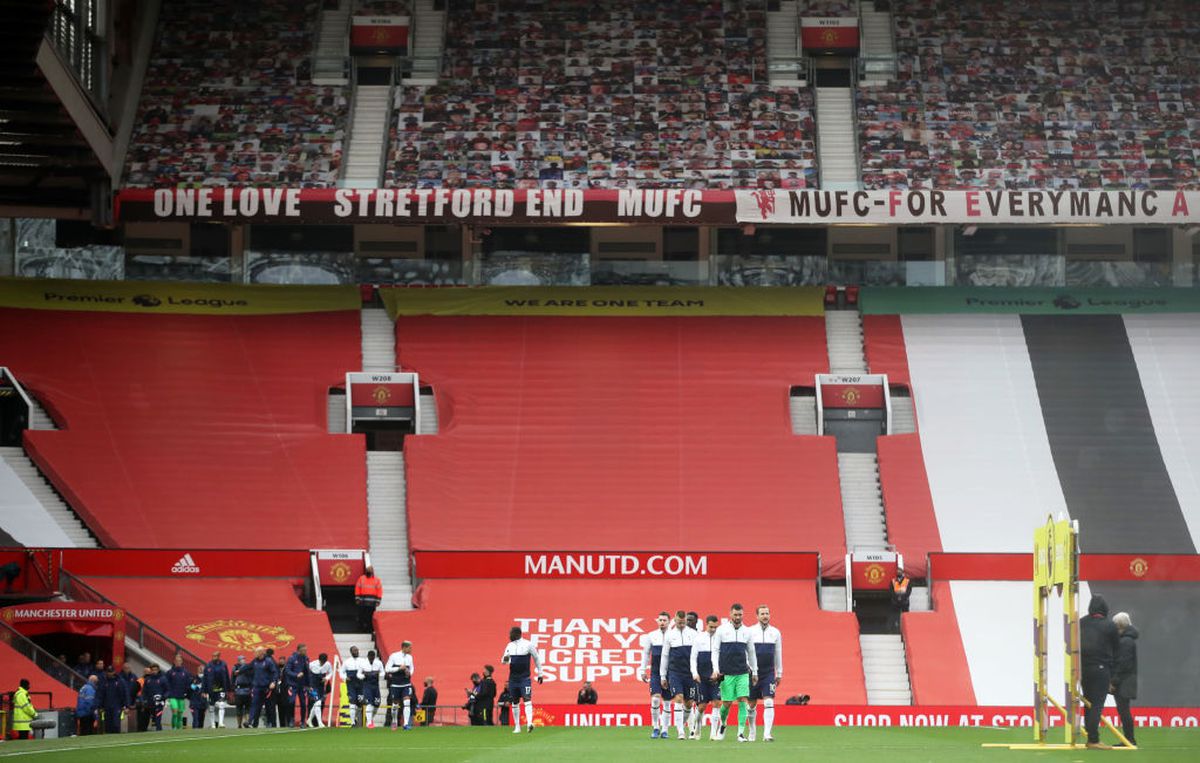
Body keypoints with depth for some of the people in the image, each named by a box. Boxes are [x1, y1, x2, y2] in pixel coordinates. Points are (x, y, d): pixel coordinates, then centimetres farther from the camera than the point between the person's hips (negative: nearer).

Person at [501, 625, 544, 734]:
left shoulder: (528, 645, -6)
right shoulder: (510, 646, 9)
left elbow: (536, 658, 2)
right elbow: (504, 661, 15)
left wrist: (540, 674, 4)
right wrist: (505, 659, -10)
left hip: (525, 677, -6)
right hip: (513, 678, 6)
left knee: (527, 699, -17)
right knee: (514, 702, 9)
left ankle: (529, 723, -28)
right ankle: (517, 726, 16)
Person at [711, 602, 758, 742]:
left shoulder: (747, 631, 9)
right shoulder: (721, 630, 2)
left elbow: (751, 652, 16)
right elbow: (715, 650, 4)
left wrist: (755, 672, 16)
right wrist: (715, 670, -5)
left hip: (743, 673, 2)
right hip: (726, 673, -2)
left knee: (743, 701, -9)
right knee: (726, 703, 0)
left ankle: (741, 733, -9)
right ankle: (722, 724, 29)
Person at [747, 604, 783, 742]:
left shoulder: (775, 632, 6)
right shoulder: (750, 632, -1)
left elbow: (778, 653, 12)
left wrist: (779, 673, 12)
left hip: (769, 673, 1)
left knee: (769, 703, -12)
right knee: (752, 705, 7)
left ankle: (767, 734, -16)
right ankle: (752, 733, 23)